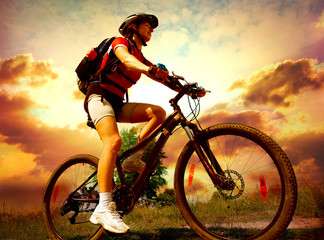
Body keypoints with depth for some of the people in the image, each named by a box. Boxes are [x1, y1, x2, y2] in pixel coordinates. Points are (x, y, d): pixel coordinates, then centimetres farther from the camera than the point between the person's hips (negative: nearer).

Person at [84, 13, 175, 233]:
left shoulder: (141, 58, 22)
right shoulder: (121, 42, 2)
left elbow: (162, 77, 11)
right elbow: (126, 59, -23)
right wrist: (149, 69, -44)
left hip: (117, 104, 7)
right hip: (100, 95, -7)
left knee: (158, 112, -9)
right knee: (114, 140, -31)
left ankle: (133, 159, -7)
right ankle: (104, 208, -35)